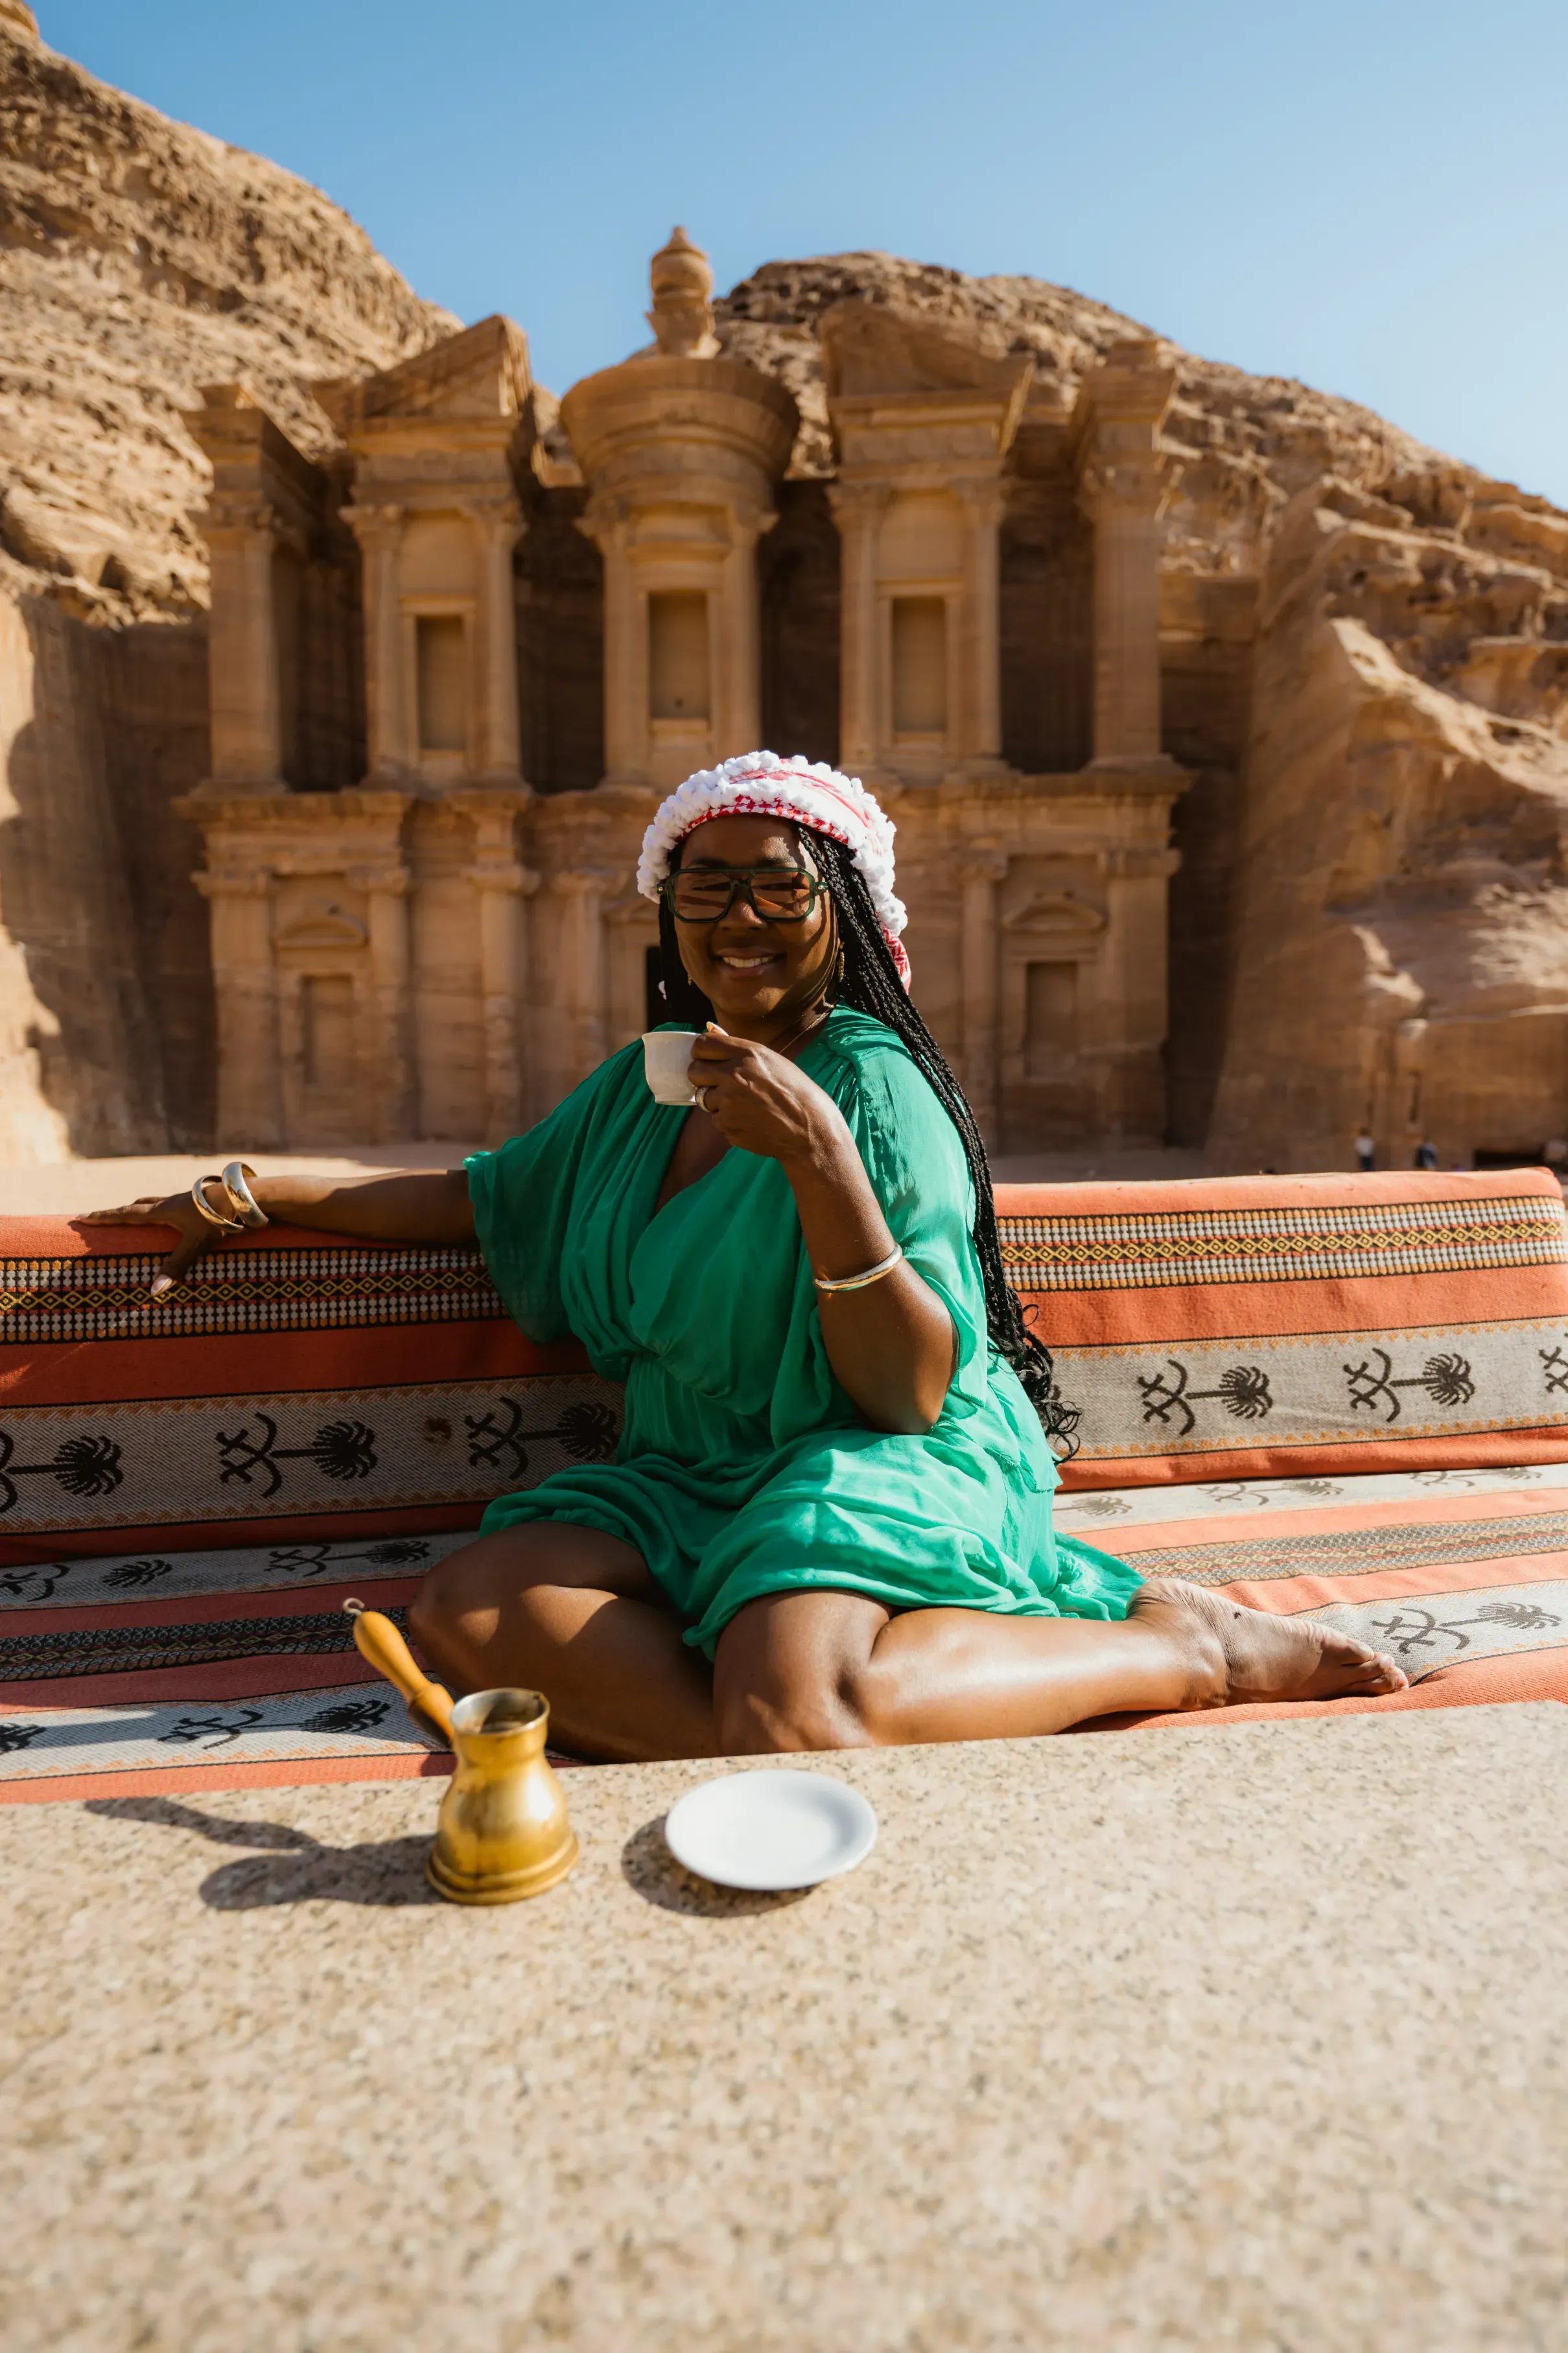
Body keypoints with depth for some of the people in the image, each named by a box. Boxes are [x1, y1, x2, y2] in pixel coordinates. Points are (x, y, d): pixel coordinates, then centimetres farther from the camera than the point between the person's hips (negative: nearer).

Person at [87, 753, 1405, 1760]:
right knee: (469, 1610, -18)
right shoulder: (640, 1087, 11)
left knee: (792, 1717, -34)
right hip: (692, 1484, 6)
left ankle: (1176, 1647, -11)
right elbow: (488, 1197, 24)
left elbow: (909, 1395, -16)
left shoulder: (874, 1084, -11)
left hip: (890, 1470, -5)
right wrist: (252, 1200, 23)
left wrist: (818, 1160, -27)